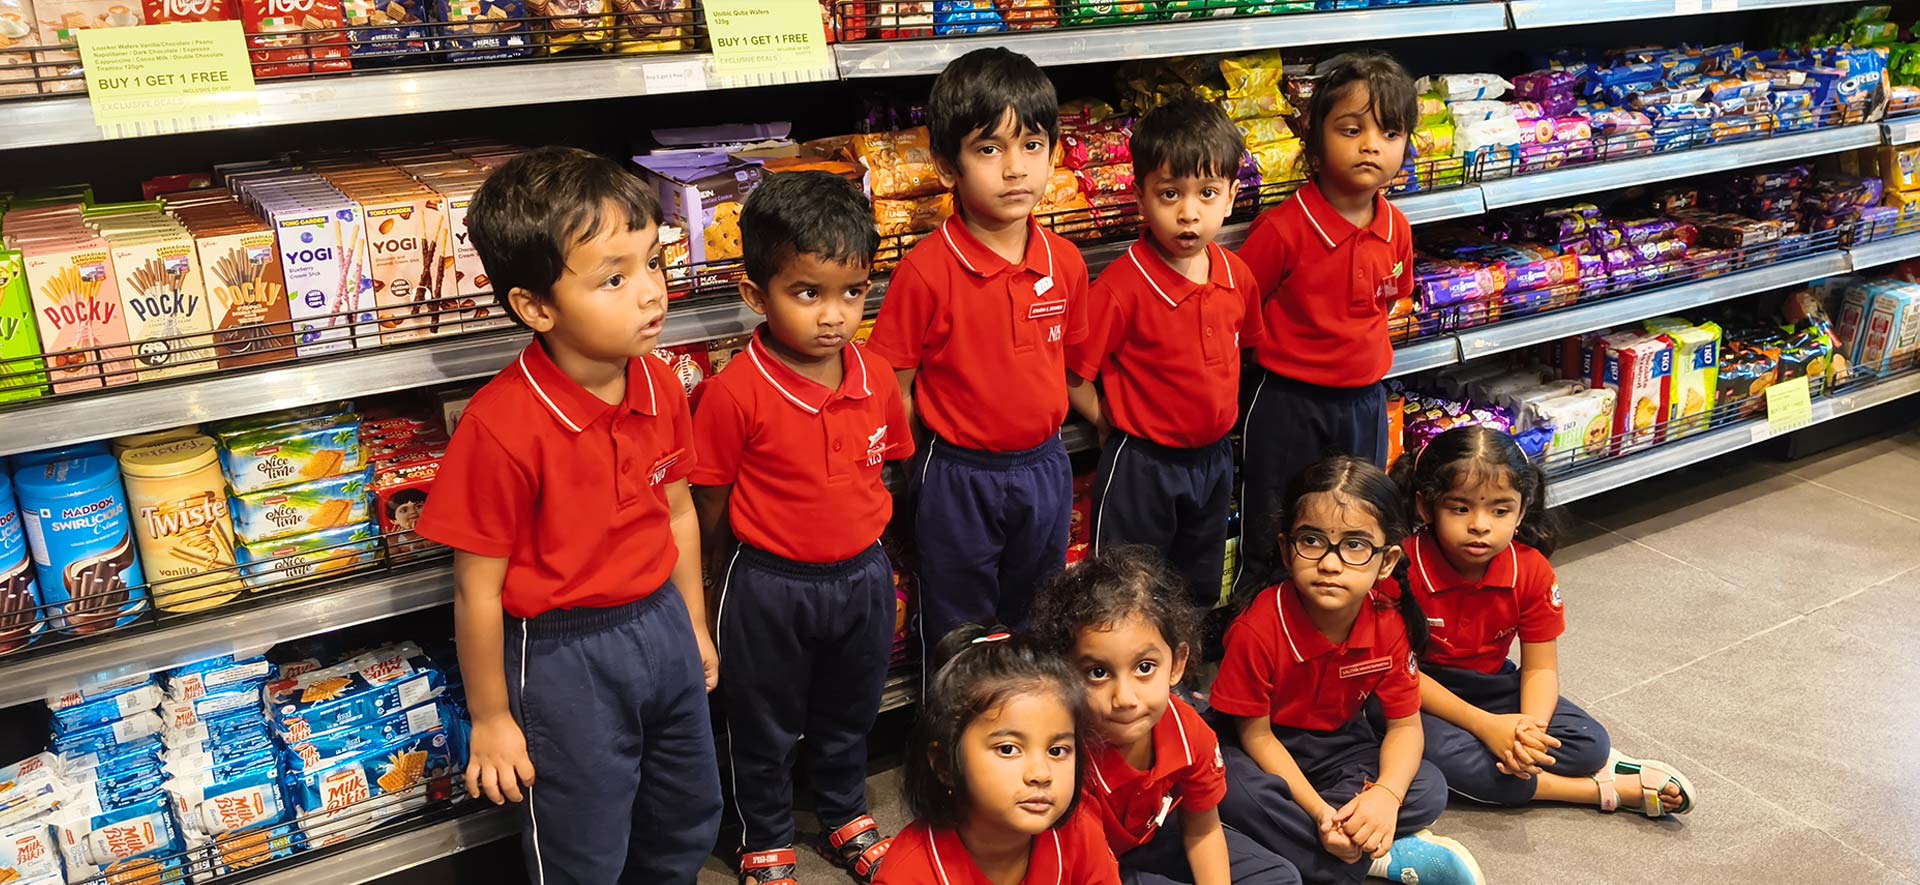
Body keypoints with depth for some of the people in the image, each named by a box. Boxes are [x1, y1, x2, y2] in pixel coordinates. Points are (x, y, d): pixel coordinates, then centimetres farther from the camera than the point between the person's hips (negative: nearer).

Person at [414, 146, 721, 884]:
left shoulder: (660, 388, -7)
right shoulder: (501, 426, -26)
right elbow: (478, 588, -17)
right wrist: (490, 719, -8)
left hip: (662, 624, 6)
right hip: (566, 655, -5)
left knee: (688, 825, 24)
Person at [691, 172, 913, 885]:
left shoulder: (876, 379, -8)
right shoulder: (734, 393, -22)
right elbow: (710, 506, -11)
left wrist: (882, 570, 10)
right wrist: (732, 586, -1)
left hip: (861, 578, 4)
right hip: (769, 588, -4)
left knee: (849, 716, 25)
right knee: (765, 728, 18)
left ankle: (846, 815, 50)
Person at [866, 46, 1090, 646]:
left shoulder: (1065, 263, -4)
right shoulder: (926, 270, -18)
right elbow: (895, 390, -11)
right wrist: (916, 473, -10)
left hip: (1044, 468, 4)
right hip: (959, 478, -4)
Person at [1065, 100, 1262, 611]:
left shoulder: (1237, 276, -5)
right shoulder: (1123, 287, -22)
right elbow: (1070, 374, -17)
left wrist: (1218, 408, 7)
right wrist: (1109, 421, -5)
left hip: (1213, 458, 6)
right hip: (1141, 466, -5)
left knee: (1201, 592, 24)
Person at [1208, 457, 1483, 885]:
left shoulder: (1388, 623, -17)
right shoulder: (1257, 629, -29)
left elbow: (1404, 724, -9)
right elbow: (1255, 734, -20)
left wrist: (1386, 794, -30)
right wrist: (1319, 811, -29)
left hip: (1339, 743, 4)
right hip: (1267, 747, -4)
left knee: (1428, 790, -16)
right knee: (1235, 792, -36)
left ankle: (1289, 833, -18)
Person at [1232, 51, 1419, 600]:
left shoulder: (1396, 229, -2)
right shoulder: (1283, 229, -20)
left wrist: (1356, 349, 10)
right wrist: (1284, 352, -4)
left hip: (1365, 403, 5)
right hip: (1288, 404, -5)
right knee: (1272, 543, 9)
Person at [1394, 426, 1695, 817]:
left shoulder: (1531, 571, -11)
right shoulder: (1403, 567, -26)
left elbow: (1540, 667, -6)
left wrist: (1531, 726, -28)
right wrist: (1485, 725, -27)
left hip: (1490, 685, 4)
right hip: (1421, 696, -4)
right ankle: (1608, 790, -21)